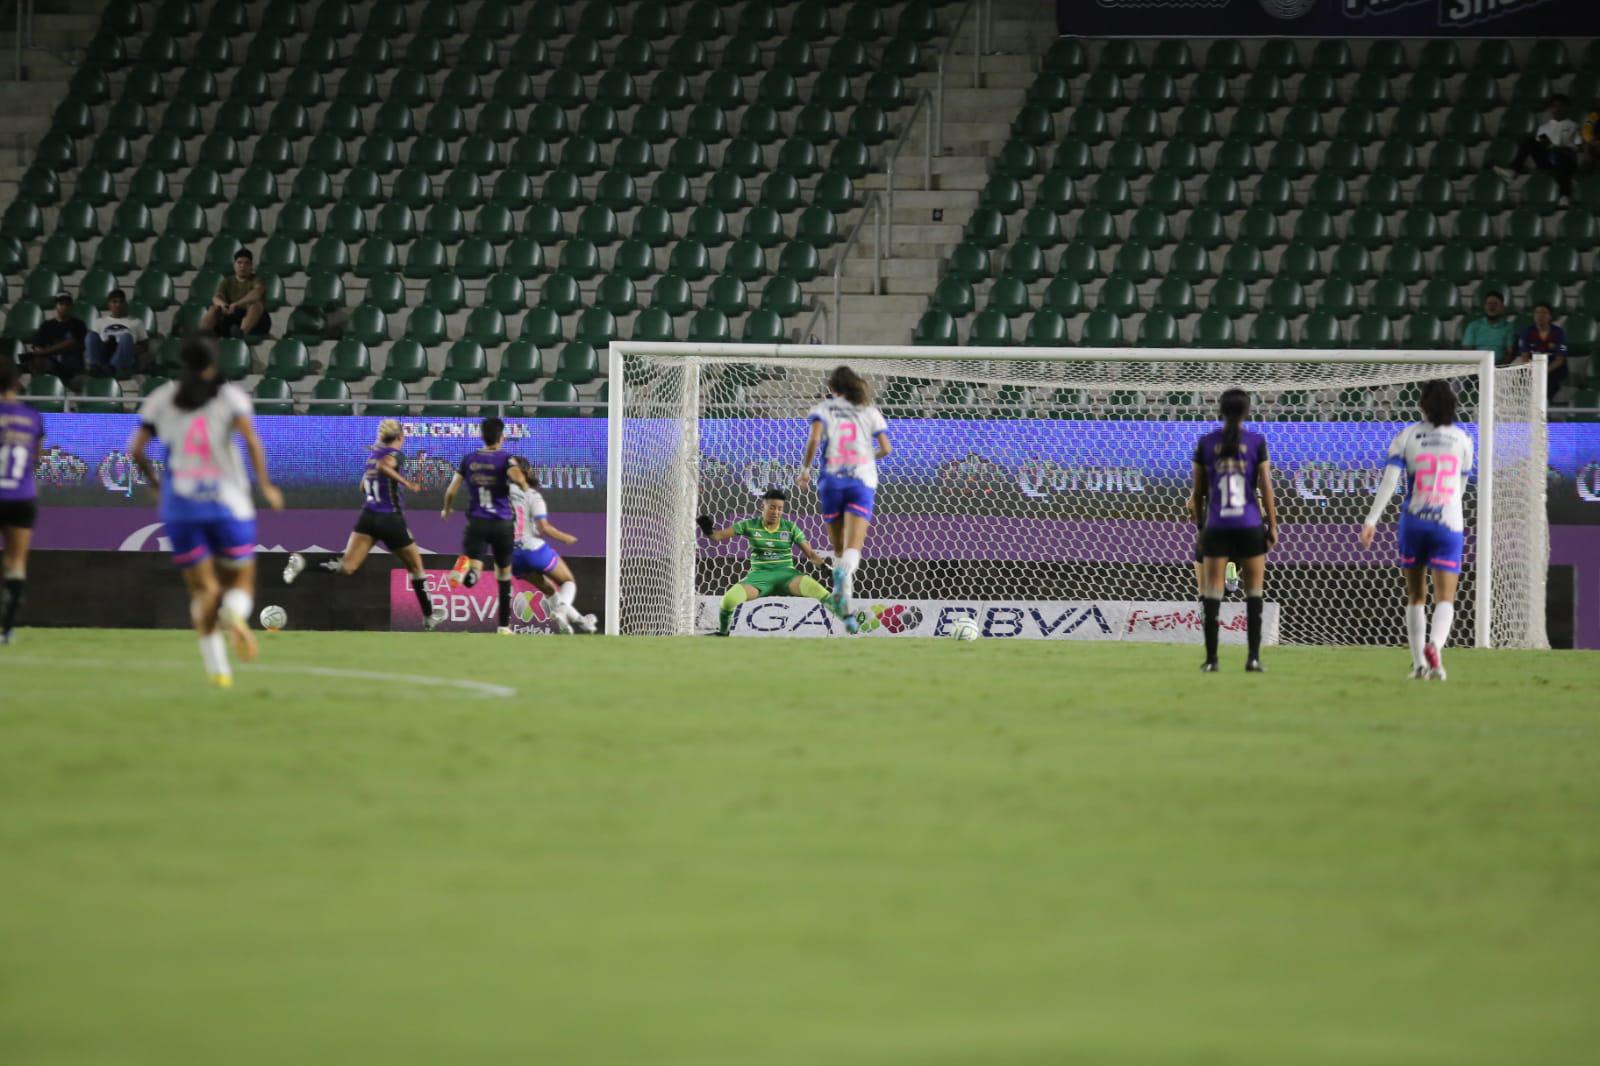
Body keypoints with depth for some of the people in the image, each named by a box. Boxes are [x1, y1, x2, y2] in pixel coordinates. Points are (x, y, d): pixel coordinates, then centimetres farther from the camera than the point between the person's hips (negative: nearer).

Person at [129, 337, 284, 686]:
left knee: (202, 587, 7)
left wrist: (155, 481, 18)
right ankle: (235, 615, -24)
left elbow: (137, 449, 3)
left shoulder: (161, 399, 8)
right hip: (228, 502, -2)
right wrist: (266, 486, -8)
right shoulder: (230, 396, 2)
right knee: (240, 580, 12)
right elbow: (251, 439, -14)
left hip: (180, 504, 2)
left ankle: (216, 665, -12)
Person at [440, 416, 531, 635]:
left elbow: (451, 491, 6)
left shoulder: (469, 459, 5)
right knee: (504, 575, 19)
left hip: (477, 523, 1)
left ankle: (465, 568, -49)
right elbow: (517, 476, -26)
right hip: (503, 524, -1)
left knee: (471, 579, -13)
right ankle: (504, 625, 22)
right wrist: (525, 486, -3)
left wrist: (446, 510, 26)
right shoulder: (505, 458, -5)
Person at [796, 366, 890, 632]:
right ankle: (844, 572, -47)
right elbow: (885, 449, 5)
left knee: (839, 550, 14)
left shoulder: (824, 408, 6)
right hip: (862, 481, 0)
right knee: (852, 550, -13)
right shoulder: (870, 411, 10)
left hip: (832, 480, 0)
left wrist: (805, 469, 0)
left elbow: (814, 439, -11)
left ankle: (846, 610, 10)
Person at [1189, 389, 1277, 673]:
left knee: (1213, 593, 3)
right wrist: (1273, 526, 3)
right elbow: (1265, 487, -4)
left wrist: (1200, 524, 17)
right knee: (1254, 592, 6)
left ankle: (1211, 658, 0)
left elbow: (1198, 492, 7)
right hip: (1250, 526, -1)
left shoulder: (1205, 443, 3)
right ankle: (1253, 656, -1)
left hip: (1217, 527, 1)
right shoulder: (1256, 442, -2)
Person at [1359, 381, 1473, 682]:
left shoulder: (1406, 436, -1)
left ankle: (1419, 661, 12)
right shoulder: (1462, 439, 4)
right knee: (1445, 599, -2)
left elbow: (1389, 479, -12)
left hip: (1413, 521, 0)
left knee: (1415, 597, 16)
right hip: (1448, 522, 0)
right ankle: (1434, 645, -30)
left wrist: (1372, 520, -14)